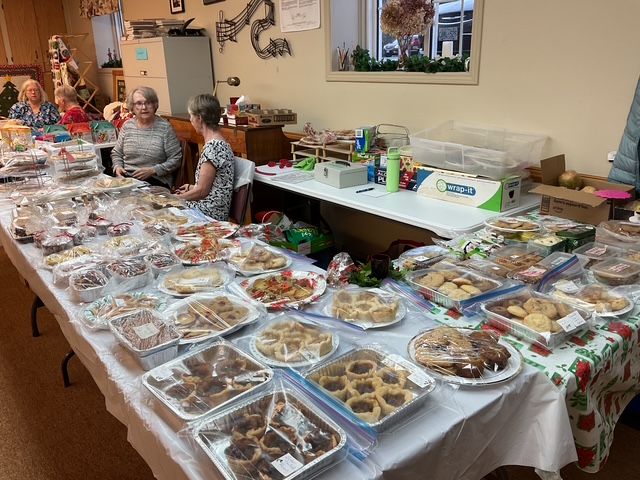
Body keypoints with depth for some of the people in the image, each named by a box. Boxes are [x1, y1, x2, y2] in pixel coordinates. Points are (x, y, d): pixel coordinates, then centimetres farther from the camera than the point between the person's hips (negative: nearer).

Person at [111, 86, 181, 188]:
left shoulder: (165, 127, -2)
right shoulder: (127, 126, 11)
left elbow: (176, 159, -3)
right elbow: (116, 153, 22)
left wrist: (153, 170, -13)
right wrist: (117, 166, 0)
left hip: (156, 180, -4)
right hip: (126, 177, 4)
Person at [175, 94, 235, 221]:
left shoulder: (213, 146, -19)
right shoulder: (218, 142, 11)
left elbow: (202, 191, -16)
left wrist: (175, 198, -3)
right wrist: (191, 187, 21)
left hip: (210, 214, -9)